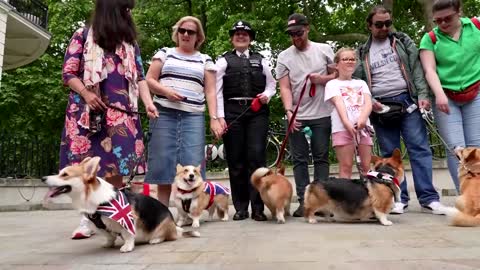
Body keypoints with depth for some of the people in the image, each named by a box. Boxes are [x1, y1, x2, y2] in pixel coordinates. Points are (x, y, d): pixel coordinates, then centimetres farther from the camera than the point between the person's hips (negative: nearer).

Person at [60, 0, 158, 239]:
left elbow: (139, 76, 8)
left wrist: (148, 102, -9)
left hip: (119, 111, 2)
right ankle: (86, 218, 7)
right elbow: (68, 74, 3)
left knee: (115, 164, -5)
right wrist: (85, 93, -15)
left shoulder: (130, 42, 15)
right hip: (88, 110, -2)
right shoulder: (83, 35, 6)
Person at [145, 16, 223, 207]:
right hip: (164, 114, 0)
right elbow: (149, 80, 8)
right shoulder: (165, 53, 14)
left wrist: (214, 118, -4)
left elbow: (210, 91, 8)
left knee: (192, 163, -6)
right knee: (163, 161, -2)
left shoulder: (205, 60, 14)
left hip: (193, 117, 0)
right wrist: (165, 91, -11)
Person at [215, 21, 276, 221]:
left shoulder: (260, 60, 18)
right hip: (232, 112, -1)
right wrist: (220, 117, -6)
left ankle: (258, 207, 1)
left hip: (257, 112, 1)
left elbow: (271, 83, 22)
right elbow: (217, 90, 3)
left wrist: (267, 95, 0)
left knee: (257, 157, -8)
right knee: (235, 160, 2)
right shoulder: (224, 60, 11)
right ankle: (240, 208, 12)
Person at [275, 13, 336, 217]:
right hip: (297, 116, 1)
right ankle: (303, 201, 9)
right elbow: (285, 88, -1)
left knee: (321, 158, 3)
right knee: (299, 160, 3)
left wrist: (323, 79, -9)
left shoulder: (324, 49, 6)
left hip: (322, 115, 0)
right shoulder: (284, 57, 6)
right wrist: (288, 111, -14)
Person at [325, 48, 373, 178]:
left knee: (367, 167, 4)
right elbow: (339, 103, -9)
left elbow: (368, 103, 4)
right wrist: (347, 123, -26)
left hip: (363, 127, 4)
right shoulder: (332, 84, 9)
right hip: (342, 128, -4)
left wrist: (362, 118, -18)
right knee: (346, 167, -4)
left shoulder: (361, 83, 21)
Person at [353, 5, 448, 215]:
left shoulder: (402, 41, 12)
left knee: (419, 148, -6)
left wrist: (422, 94, -8)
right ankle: (398, 198, 11)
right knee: (390, 154, 4)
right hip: (380, 107, 1)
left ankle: (428, 198, -2)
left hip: (407, 101, 0)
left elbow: (417, 68, 4)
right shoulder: (362, 52, 13)